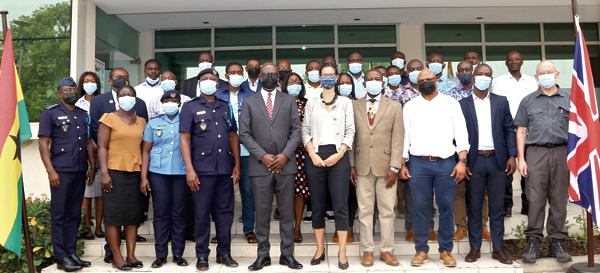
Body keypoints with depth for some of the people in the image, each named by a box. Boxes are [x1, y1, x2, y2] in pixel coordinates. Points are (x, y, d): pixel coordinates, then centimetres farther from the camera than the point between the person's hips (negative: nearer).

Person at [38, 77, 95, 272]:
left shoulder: (83, 115, 16)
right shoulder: (50, 113, 1)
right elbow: (43, 144, -5)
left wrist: (92, 167, 12)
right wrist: (51, 171, -13)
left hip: (80, 171, 5)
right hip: (61, 171, -5)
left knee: (74, 214, 9)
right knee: (59, 214, 0)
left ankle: (71, 253, 16)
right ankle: (61, 257, 5)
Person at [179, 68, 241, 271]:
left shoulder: (226, 108, 14)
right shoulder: (190, 107, 3)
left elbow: (233, 137, 15)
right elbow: (185, 140, -3)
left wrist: (237, 164, 7)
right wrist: (189, 169, -11)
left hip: (225, 169, 3)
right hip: (202, 170, -3)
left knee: (225, 211, 8)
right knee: (202, 213, 4)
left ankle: (224, 253, 20)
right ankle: (202, 256, 16)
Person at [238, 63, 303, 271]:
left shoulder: (289, 101, 9)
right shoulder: (249, 102, 7)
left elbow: (296, 130, 3)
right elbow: (244, 133, 0)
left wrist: (285, 155, -10)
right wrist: (262, 156, -10)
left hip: (286, 165, 1)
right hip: (260, 166, 0)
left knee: (287, 212, 5)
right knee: (262, 213, 4)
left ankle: (287, 254, 15)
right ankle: (263, 255, 14)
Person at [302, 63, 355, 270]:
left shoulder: (345, 102, 9)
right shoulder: (311, 103, 12)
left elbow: (350, 131, 2)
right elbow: (305, 131, 6)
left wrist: (338, 154, -10)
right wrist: (312, 155, -8)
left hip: (338, 156, -2)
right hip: (315, 156, 2)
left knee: (341, 205, -4)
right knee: (317, 206, 6)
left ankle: (342, 253, 3)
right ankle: (320, 249, 17)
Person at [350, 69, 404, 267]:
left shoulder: (394, 107, 5)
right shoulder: (354, 106, 7)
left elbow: (398, 139, 0)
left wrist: (394, 167, -8)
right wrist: (351, 165, -1)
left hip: (385, 167, 0)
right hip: (362, 167, 0)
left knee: (387, 211, 5)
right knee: (365, 211, 5)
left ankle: (386, 250, 16)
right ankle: (367, 250, 15)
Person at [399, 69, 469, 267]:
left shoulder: (451, 103, 7)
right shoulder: (410, 106, 11)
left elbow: (461, 132, 2)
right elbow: (404, 136, 10)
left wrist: (462, 161, -8)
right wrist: (402, 164, 3)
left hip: (446, 162, 0)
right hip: (418, 163, 1)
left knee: (446, 208, 3)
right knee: (420, 208, 3)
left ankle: (445, 250, 15)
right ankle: (421, 250, 15)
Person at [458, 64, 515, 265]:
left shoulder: (501, 102, 10)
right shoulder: (462, 104, 3)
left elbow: (509, 130, 7)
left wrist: (512, 155, -2)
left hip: (497, 160, 2)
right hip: (474, 160, -1)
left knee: (497, 207, 7)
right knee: (474, 207, 6)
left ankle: (498, 248, 17)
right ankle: (475, 248, 16)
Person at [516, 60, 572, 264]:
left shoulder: (569, 99, 11)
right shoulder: (528, 101, 11)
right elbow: (521, 131, 9)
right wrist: (521, 159, 1)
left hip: (562, 153, 1)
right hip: (536, 153, 0)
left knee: (559, 199, 4)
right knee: (535, 198, -2)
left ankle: (557, 241, 12)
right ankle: (533, 241, 4)